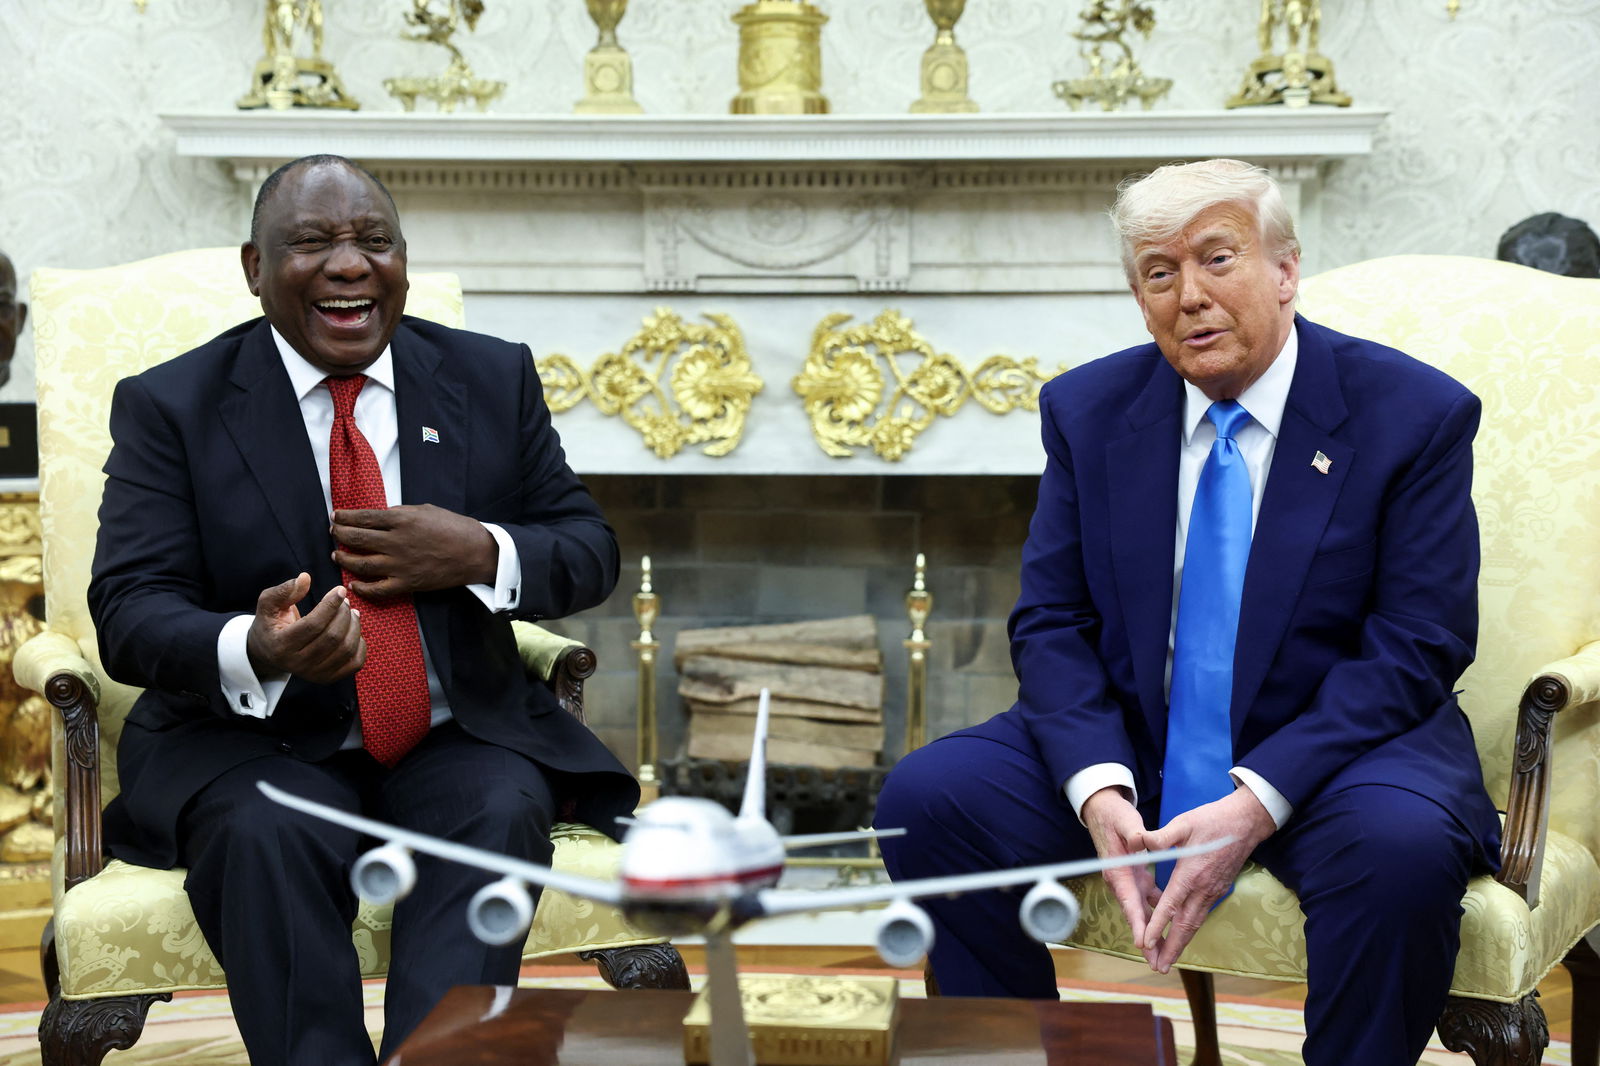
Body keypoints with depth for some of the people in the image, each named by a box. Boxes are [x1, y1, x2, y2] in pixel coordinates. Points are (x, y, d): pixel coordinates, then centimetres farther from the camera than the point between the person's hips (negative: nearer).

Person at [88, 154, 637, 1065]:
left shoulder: (494, 378, 7)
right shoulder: (170, 406, 0)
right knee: (269, 839, -32)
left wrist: (481, 553, -14)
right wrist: (255, 649, -32)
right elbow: (130, 612, -8)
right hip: (251, 742, -1)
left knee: (500, 815, -29)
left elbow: (590, 550, 10)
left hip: (463, 732, 2)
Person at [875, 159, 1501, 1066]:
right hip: (1126, 742, 3)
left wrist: (1255, 805, -24)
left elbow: (1416, 648, -12)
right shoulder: (1088, 410, 3)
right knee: (927, 797, -19)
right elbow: (1051, 623, 1)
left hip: (1326, 748, -3)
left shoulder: (1414, 413, -7)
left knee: (1403, 847, -35)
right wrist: (1098, 790, -19)